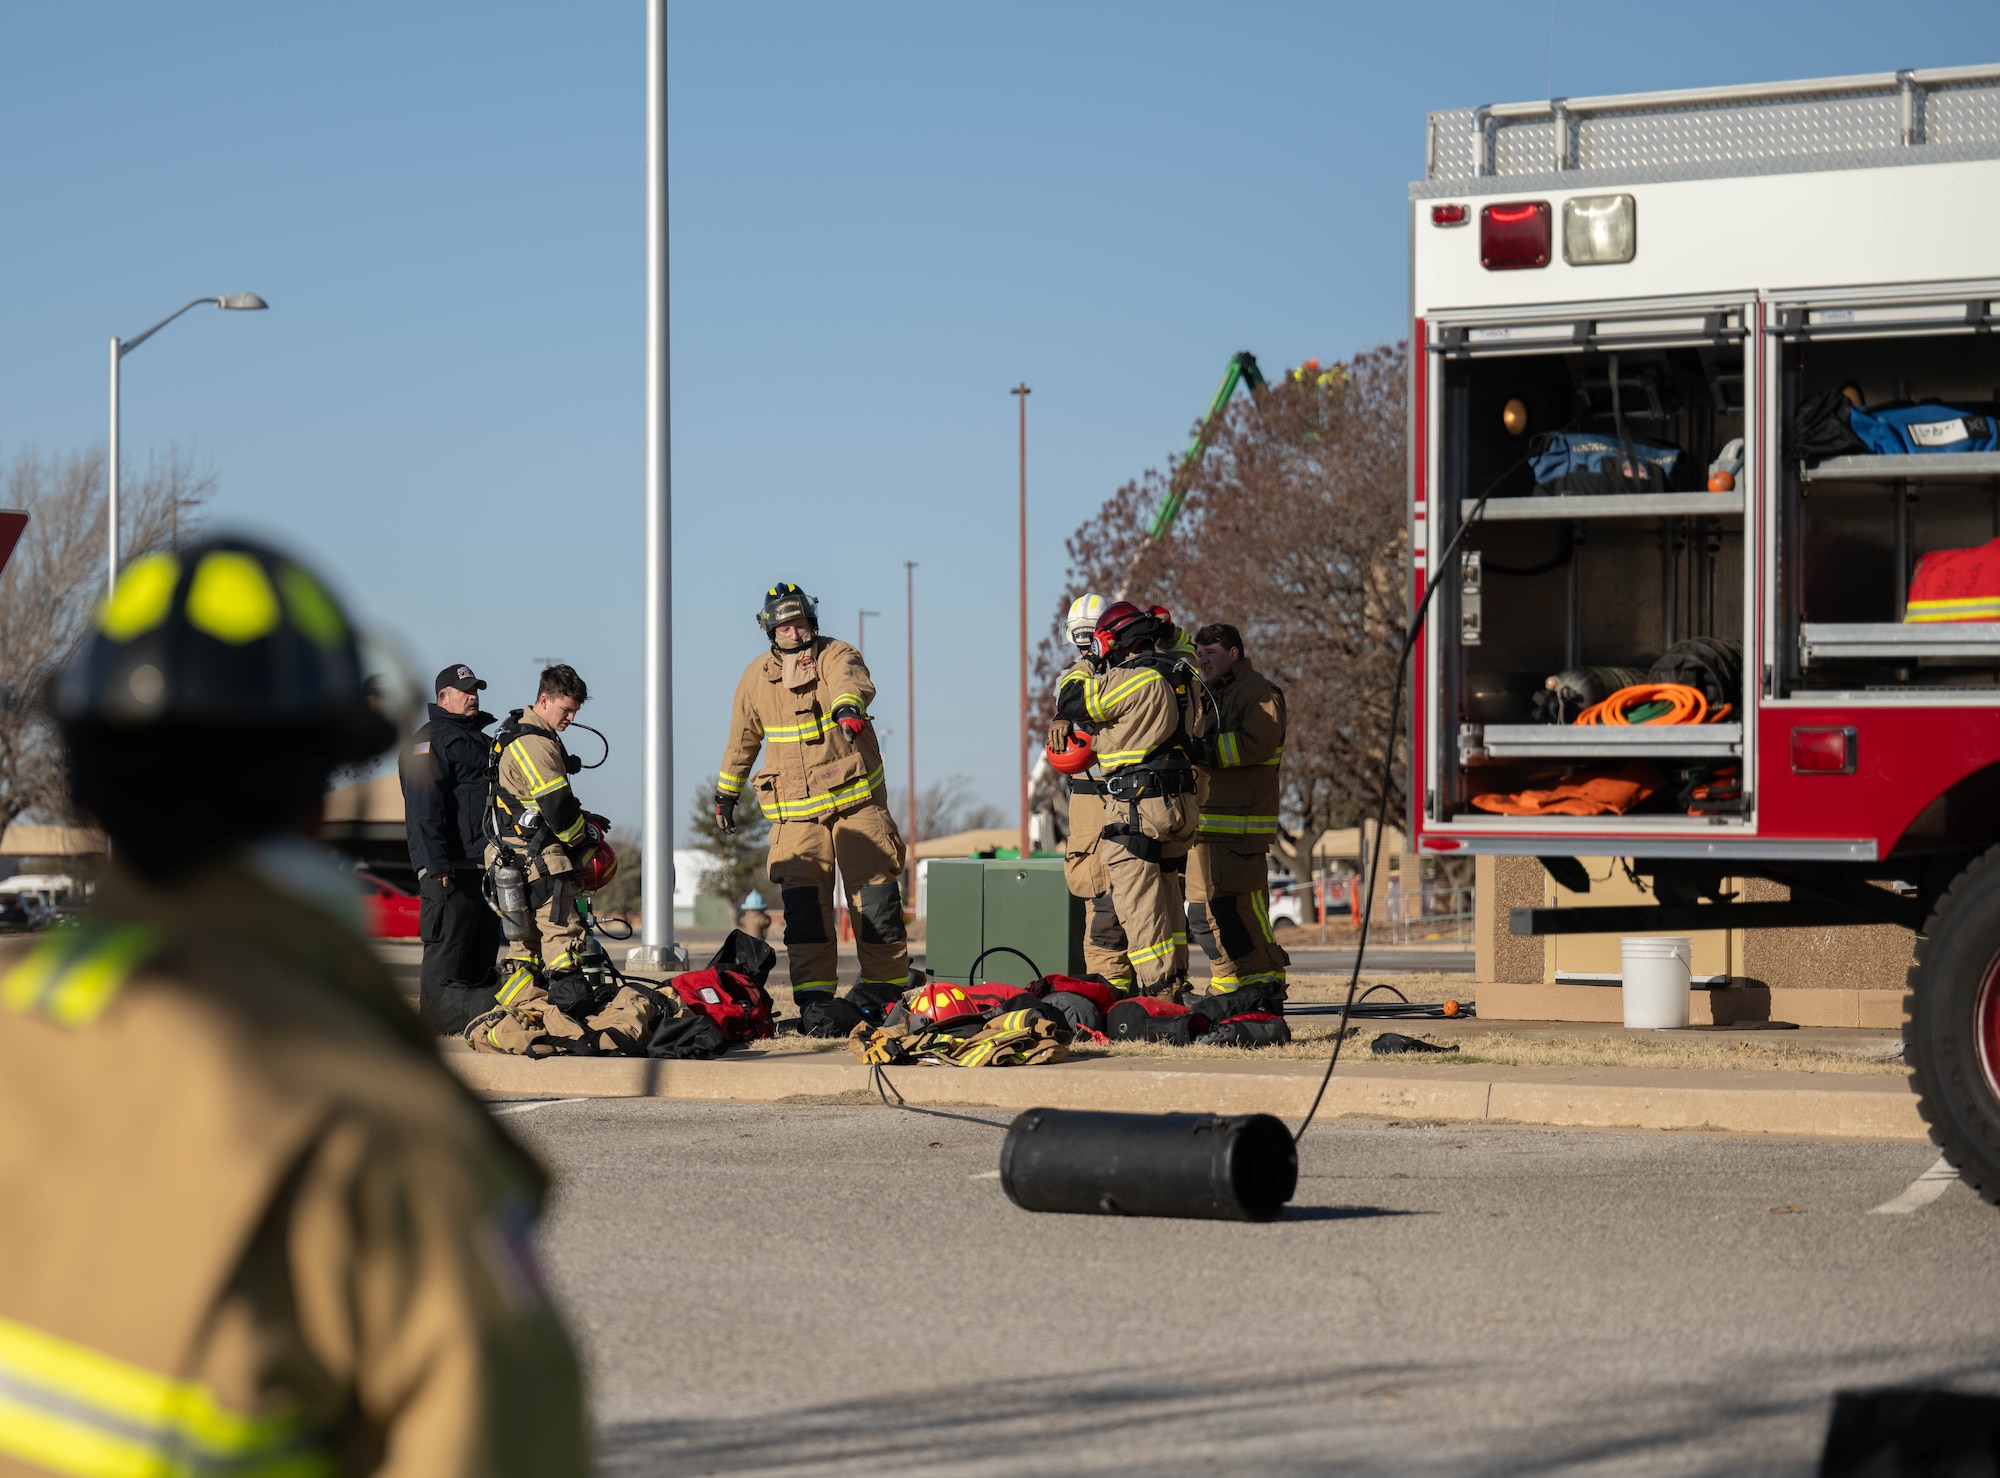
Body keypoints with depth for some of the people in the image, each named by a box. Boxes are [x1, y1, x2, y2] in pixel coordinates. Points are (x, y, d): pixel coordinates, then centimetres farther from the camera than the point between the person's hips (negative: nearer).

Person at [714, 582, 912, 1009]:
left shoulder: (838, 656, -3)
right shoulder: (756, 677, 9)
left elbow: (852, 681, -29)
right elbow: (742, 740, 23)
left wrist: (849, 705, -52)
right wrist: (726, 791, 29)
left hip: (856, 798, -2)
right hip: (795, 809, 2)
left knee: (875, 894, -3)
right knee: (803, 902, -8)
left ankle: (887, 987, 7)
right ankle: (813, 997, -6)